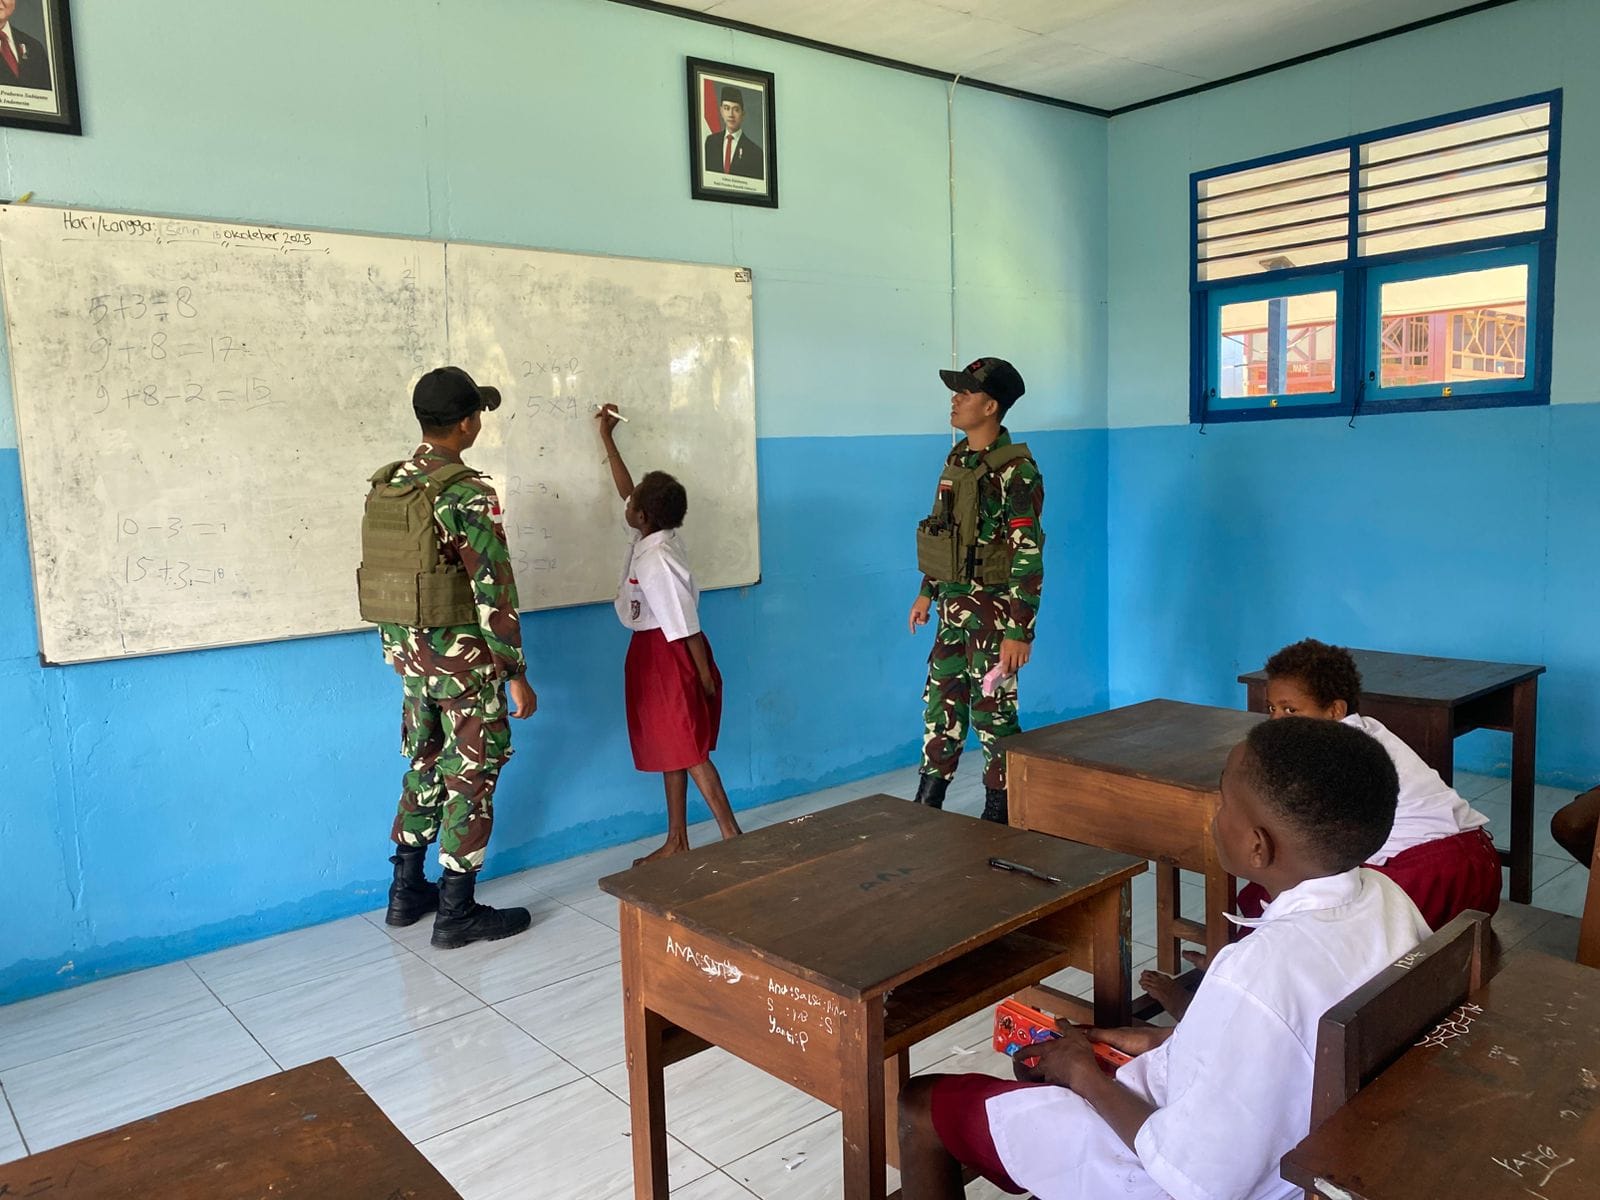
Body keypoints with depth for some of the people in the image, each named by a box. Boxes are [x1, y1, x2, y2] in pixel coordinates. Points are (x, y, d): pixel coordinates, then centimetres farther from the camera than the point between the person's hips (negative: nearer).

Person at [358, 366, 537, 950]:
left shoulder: (384, 486, 5)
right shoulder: (467, 492, -18)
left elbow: (384, 572, 11)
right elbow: (494, 590, -20)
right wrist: (517, 674, -14)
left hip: (407, 649, 7)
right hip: (463, 655, -7)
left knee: (424, 765, 20)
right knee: (471, 776, 4)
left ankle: (406, 892, 29)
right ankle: (456, 913, 13)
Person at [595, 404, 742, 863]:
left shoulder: (656, 559, -24)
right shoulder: (652, 535, 2)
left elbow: (686, 625, -22)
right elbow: (626, 491, 20)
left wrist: (705, 674, -18)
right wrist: (607, 439, 26)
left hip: (669, 656, -10)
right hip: (653, 653, 10)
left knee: (689, 751, -5)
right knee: (670, 749, 14)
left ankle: (733, 838, 0)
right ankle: (676, 841, 24)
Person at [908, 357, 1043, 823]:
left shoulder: (1015, 470, -17)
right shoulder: (957, 459, 9)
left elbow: (1029, 556, -20)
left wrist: (1019, 632, -22)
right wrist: (927, 592, 20)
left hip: (993, 610, -8)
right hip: (953, 608, 8)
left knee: (992, 711, 4)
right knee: (940, 703, 15)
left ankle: (999, 815, 20)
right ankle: (926, 806, 29)